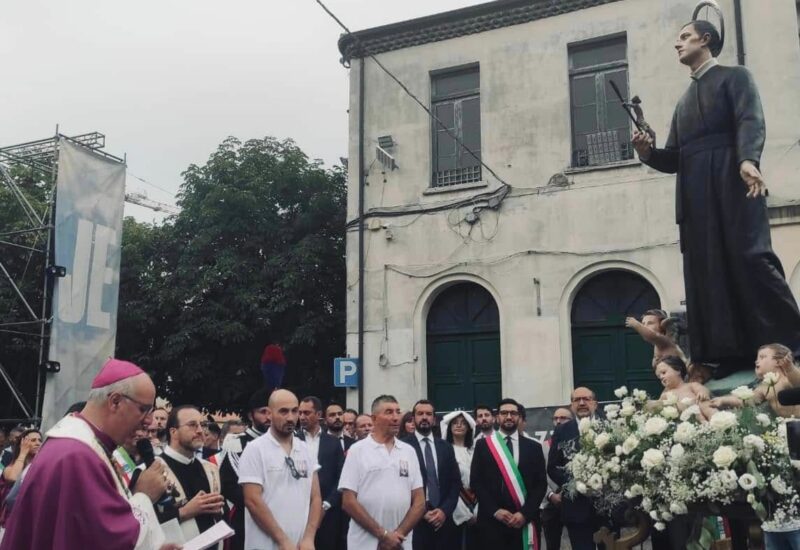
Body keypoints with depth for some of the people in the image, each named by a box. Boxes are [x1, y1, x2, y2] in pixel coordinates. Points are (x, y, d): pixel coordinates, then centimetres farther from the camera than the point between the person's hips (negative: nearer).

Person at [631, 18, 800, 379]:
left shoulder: (735, 77, 11)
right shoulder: (685, 101, 29)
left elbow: (751, 122, -8)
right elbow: (674, 158, 23)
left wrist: (747, 160, -28)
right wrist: (647, 152, 1)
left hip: (732, 181, -6)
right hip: (696, 193, 6)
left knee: (750, 256, -16)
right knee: (707, 270, -3)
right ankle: (734, 356, -4)